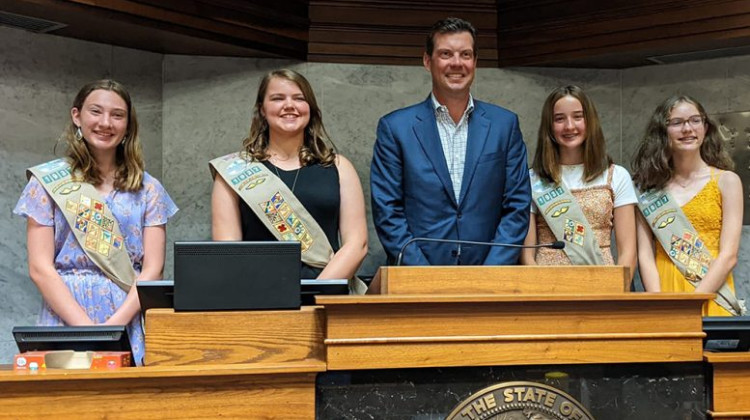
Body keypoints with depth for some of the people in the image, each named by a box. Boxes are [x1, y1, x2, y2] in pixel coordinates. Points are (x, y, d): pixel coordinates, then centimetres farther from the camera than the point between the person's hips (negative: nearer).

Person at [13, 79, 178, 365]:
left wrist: (115, 324, -12)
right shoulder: (48, 182, 6)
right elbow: (40, 268, -1)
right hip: (66, 318, 0)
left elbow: (153, 269, 2)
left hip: (131, 324, 1)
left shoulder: (148, 189, 9)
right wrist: (86, 326, -12)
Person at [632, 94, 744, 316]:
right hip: (663, 292, 1)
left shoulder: (726, 181, 4)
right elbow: (645, 255, 1)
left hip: (711, 303, -1)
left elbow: (728, 256, -4)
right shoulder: (650, 187, 7)